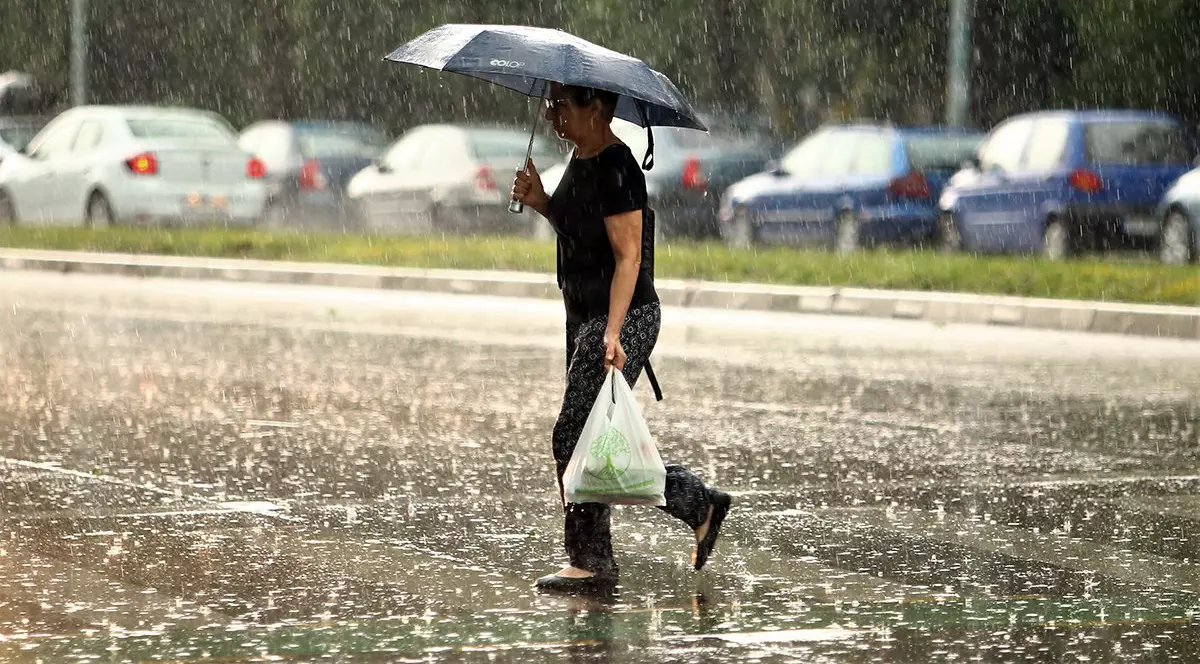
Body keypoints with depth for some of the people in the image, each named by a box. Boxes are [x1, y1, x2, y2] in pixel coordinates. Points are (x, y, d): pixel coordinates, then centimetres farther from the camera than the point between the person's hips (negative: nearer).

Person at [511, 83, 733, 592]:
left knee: (577, 436, -7)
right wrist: (541, 203, 6)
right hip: (584, 317, 10)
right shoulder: (580, 160, 11)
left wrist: (613, 331, -28)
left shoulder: (614, 168, -19)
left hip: (624, 318, -10)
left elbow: (628, 255, -22)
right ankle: (700, 504, 21)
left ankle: (590, 562, 1)